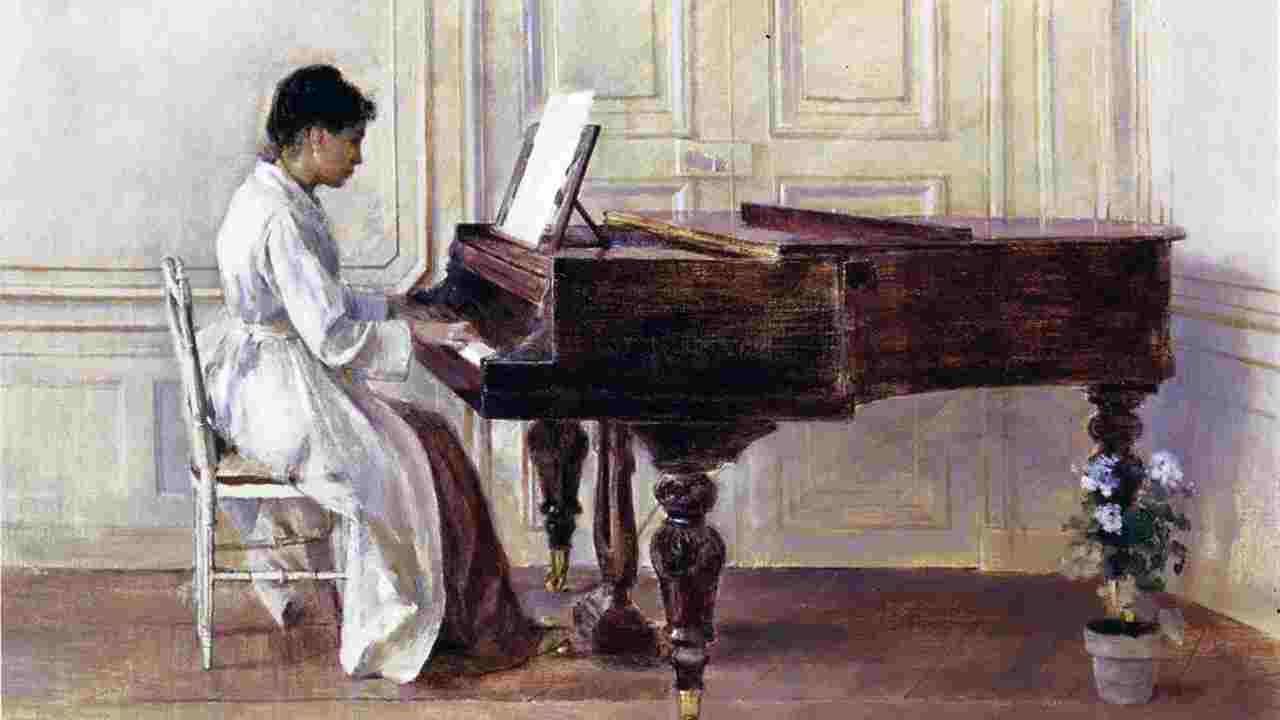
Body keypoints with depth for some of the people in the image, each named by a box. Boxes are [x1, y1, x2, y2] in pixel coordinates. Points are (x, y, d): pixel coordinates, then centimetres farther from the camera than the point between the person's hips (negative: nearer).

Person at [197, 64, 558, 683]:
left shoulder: (269, 193, 9)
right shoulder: (283, 218, -24)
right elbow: (332, 338, -25)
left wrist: (396, 311, 13)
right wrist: (418, 333, -15)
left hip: (254, 379, 11)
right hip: (281, 394, -11)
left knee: (418, 428, 14)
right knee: (417, 460, -7)